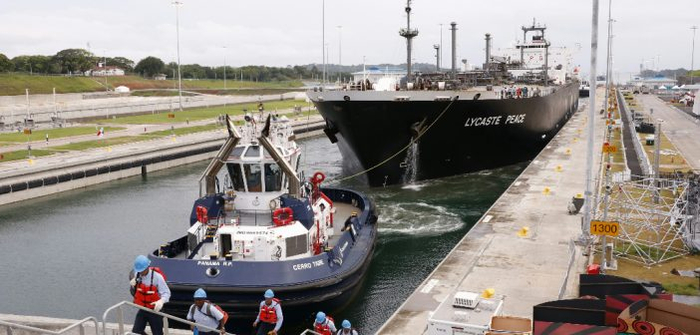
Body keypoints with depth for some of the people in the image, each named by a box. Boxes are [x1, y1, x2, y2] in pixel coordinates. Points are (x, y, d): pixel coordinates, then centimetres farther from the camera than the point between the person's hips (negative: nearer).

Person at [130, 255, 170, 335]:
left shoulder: (157, 276, -20)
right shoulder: (137, 275, -5)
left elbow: (166, 293, -18)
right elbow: (134, 293, 11)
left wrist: (161, 301, -41)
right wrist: (133, 286, -14)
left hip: (154, 310, -4)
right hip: (142, 310, 5)